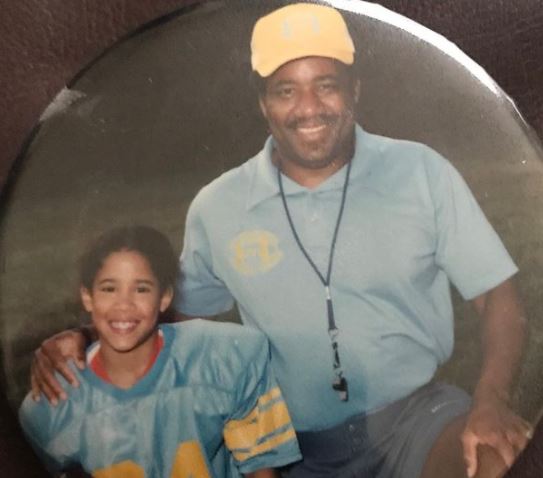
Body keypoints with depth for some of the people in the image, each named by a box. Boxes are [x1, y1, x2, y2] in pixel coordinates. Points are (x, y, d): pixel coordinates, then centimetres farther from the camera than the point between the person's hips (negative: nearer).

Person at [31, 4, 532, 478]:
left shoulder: (421, 173, -5)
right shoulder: (217, 208, -2)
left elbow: (498, 297, -3)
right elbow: (173, 314, 13)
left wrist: (491, 402, -21)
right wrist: (87, 340, -6)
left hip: (413, 411, -1)